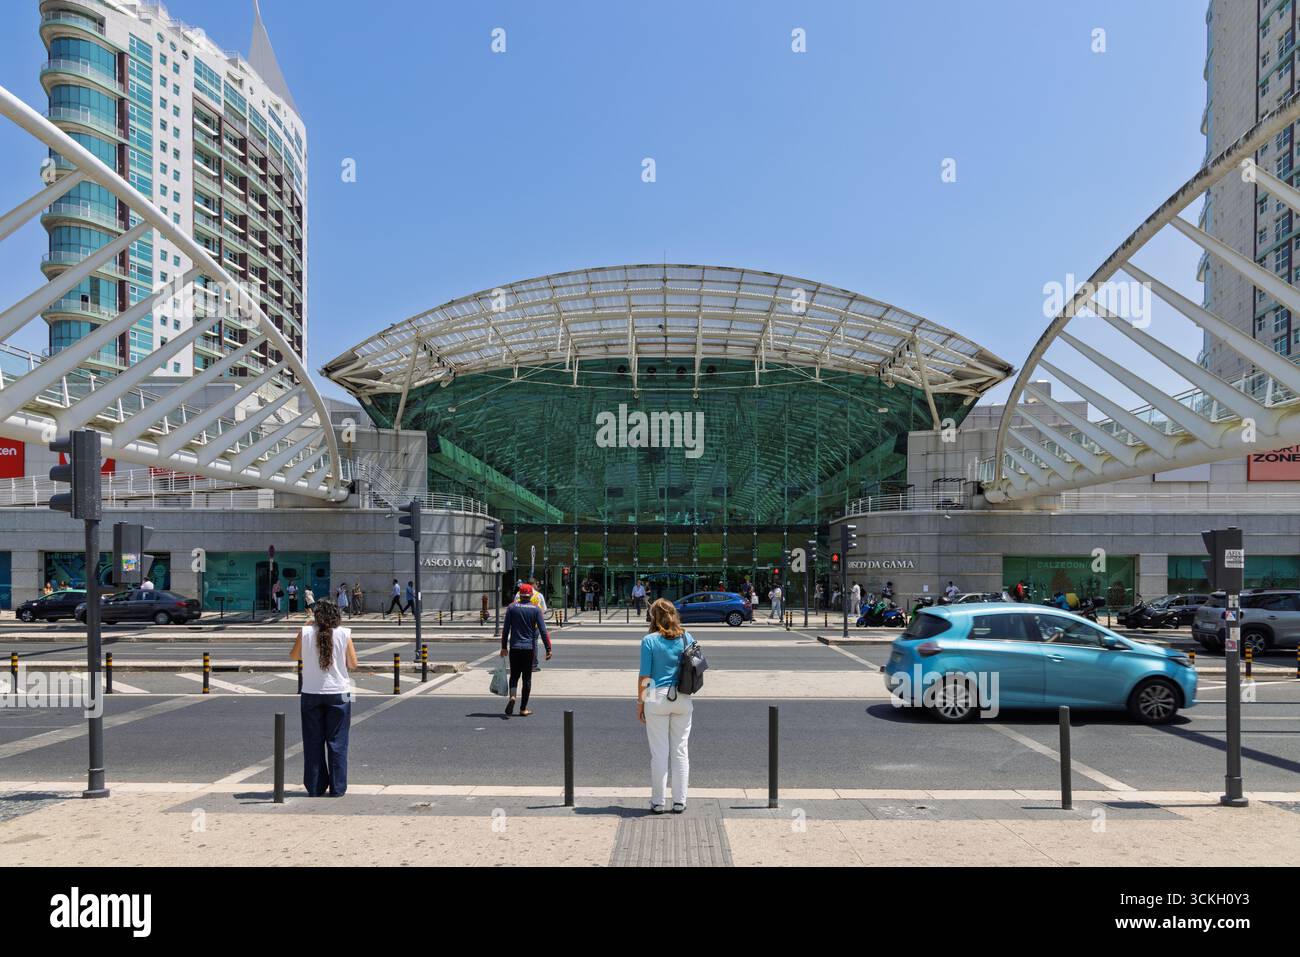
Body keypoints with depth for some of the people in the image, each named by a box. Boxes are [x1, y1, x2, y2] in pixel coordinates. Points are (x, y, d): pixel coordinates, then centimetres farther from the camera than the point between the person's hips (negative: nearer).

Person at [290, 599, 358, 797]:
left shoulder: (305, 632, -5)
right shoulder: (344, 634, -7)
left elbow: (294, 656, 12)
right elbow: (353, 665, -3)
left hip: (311, 694, 1)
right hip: (338, 693, -1)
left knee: (313, 742, 11)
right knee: (337, 742, 7)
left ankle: (315, 788, 15)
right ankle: (337, 788, 9)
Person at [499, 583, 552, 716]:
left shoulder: (512, 607, 1)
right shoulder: (536, 609, -1)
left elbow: (505, 629, 2)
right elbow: (543, 630, -6)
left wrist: (504, 647, 10)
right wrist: (548, 649, -4)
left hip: (514, 647, 0)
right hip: (529, 647, 0)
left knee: (514, 675, 11)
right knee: (527, 678, 7)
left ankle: (512, 696, -18)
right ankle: (523, 709, 9)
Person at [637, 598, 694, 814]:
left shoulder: (649, 640, -7)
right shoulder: (687, 637, 2)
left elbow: (644, 675, -7)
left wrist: (640, 702, 1)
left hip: (657, 698, -3)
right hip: (683, 699, 3)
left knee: (659, 752, 5)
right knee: (681, 751, 9)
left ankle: (658, 802, 11)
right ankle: (679, 801, 14)